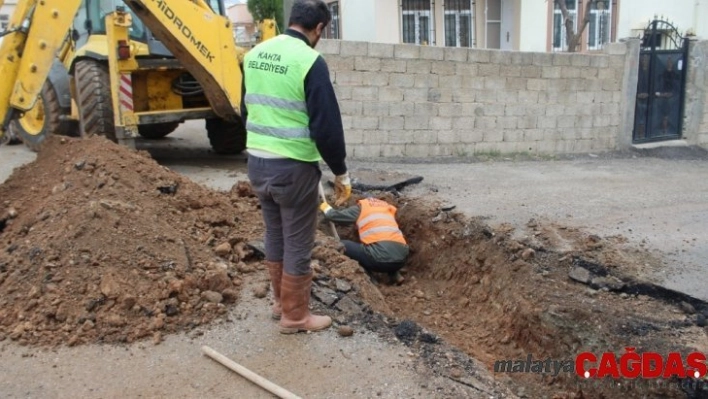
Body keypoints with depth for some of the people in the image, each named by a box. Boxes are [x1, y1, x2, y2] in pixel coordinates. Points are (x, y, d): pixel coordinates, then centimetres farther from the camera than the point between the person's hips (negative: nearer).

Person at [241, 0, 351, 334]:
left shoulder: (254, 54, 8)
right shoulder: (310, 61, -15)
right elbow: (326, 125, -17)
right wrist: (341, 172, -7)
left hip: (257, 162, 8)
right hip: (293, 167, -7)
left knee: (274, 236, 20)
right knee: (297, 243, 6)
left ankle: (281, 301, 36)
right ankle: (295, 315, 19)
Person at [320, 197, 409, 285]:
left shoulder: (361, 207, 15)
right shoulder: (388, 208, 29)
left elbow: (333, 215, 20)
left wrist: (326, 208, 41)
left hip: (381, 258, -6)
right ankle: (395, 275, 20)